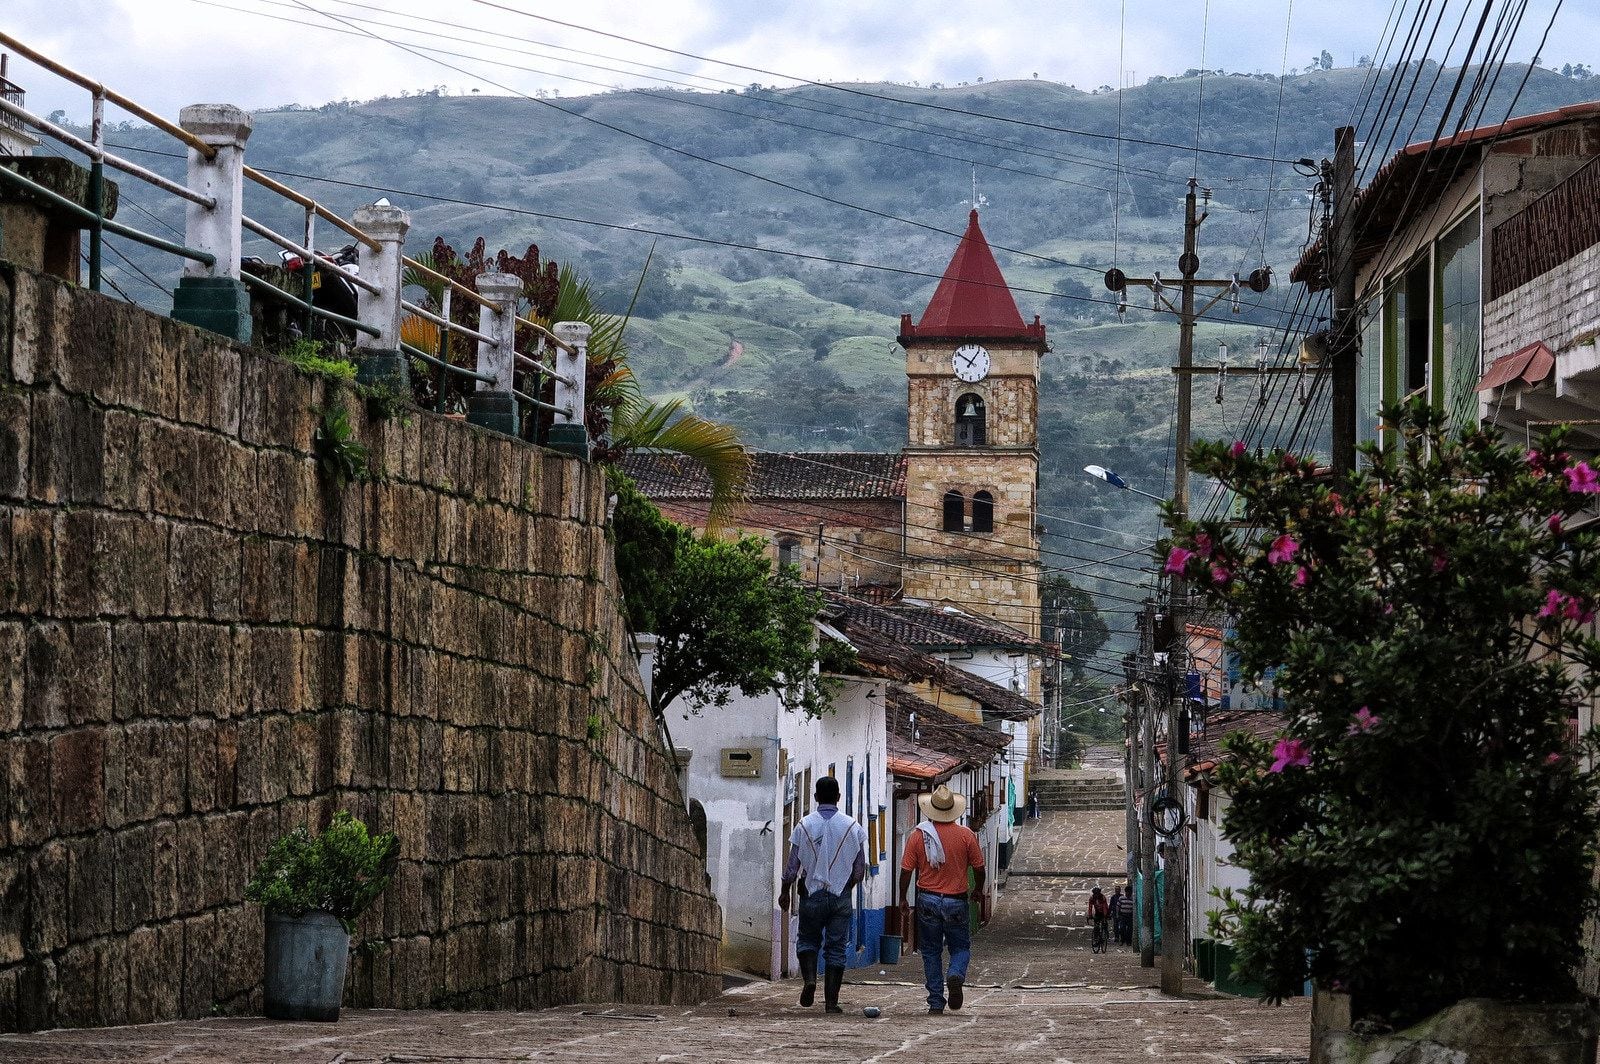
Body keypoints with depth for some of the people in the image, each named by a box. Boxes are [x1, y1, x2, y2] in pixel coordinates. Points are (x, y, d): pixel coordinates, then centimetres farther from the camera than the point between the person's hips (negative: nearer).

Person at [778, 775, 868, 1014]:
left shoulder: (804, 826, -4)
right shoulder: (852, 828, -2)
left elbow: (792, 865, -2)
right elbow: (860, 869, 1)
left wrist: (784, 891, 12)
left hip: (811, 893, 0)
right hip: (840, 895, 0)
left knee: (808, 939, 17)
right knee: (836, 947, 5)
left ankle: (809, 978, -8)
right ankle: (831, 1000, 1)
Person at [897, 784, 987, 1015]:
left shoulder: (918, 836, -4)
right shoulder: (966, 836, -5)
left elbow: (906, 871, -3)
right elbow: (979, 868, 1)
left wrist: (903, 901, 9)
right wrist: (978, 891, 21)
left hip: (928, 901, 0)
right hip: (956, 901, 0)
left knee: (931, 952, 10)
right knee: (961, 946, 15)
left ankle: (936, 1003, 8)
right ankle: (956, 975, -17)